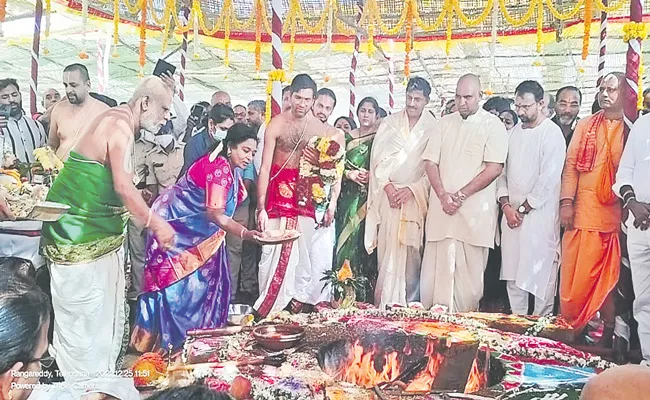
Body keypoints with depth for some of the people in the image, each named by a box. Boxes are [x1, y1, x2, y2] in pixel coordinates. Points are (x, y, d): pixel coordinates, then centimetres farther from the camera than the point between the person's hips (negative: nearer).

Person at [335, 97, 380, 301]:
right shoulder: (347, 137, 11)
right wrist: (350, 174, -9)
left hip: (371, 199, -2)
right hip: (349, 199, 2)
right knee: (347, 241, -2)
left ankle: (367, 297, 3)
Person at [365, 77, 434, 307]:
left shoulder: (433, 128, 3)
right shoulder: (389, 123, 9)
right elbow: (377, 158, 6)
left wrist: (412, 189, -11)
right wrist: (388, 186, -6)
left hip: (416, 197, -1)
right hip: (388, 194, 2)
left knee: (410, 251, -2)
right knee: (387, 250, 1)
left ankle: (408, 303, 7)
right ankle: (384, 302, 8)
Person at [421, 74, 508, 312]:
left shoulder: (493, 125, 1)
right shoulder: (445, 123, 14)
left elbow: (494, 168, -8)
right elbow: (431, 161, 8)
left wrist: (460, 195, -11)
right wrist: (443, 196, -7)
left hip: (474, 210, -3)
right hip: (442, 207, 4)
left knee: (470, 270, 1)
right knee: (437, 266, 3)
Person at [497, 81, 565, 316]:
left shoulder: (552, 133, -7)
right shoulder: (514, 133, 13)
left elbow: (549, 179, -13)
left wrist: (523, 209, -9)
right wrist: (506, 205, -1)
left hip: (539, 214, -6)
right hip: (511, 212, 6)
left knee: (540, 269, -4)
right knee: (512, 269, 9)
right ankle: (517, 320, 21)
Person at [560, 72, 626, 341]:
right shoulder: (586, 125, 11)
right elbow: (571, 164, 7)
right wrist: (566, 202, -3)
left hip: (617, 214, -1)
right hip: (583, 212, 1)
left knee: (611, 277, 6)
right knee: (577, 276, 3)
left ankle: (608, 333, 16)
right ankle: (573, 329, 13)